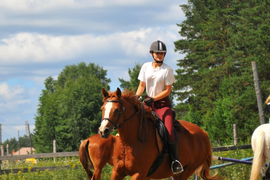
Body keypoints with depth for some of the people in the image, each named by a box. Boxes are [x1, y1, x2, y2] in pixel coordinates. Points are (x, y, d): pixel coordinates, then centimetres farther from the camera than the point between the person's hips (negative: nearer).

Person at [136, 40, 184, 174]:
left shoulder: (168, 70, -7)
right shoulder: (146, 67, 4)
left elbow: (168, 90, -9)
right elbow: (141, 85, 10)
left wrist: (153, 99, -19)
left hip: (163, 103, -4)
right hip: (148, 101, 4)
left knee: (169, 132, -21)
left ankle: (175, 161, -8)